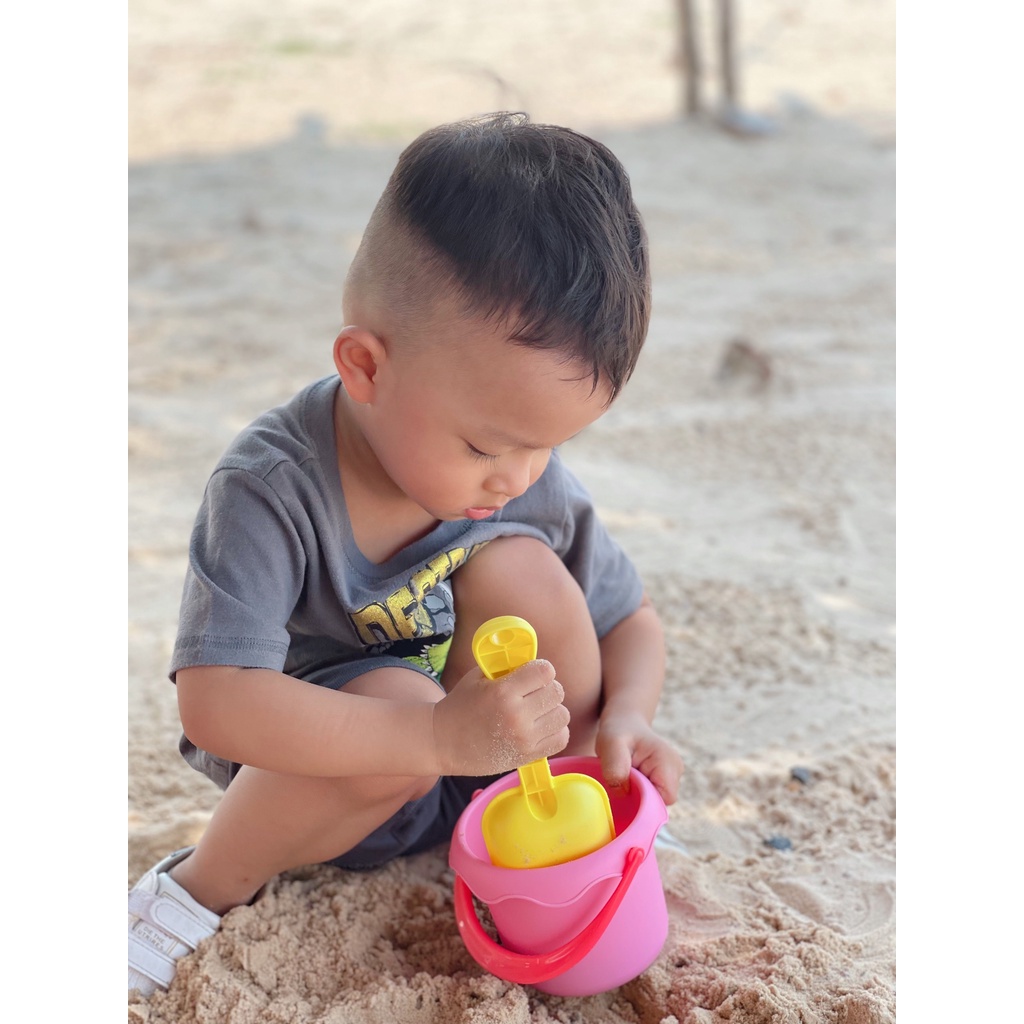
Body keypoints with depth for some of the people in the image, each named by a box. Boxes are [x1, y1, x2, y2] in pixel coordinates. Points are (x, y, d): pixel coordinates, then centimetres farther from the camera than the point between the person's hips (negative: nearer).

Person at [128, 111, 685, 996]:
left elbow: (630, 618, 1)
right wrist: (441, 735, -44)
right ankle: (208, 885, -9)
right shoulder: (271, 489, -29)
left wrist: (624, 718, -22)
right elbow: (214, 703, -37)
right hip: (324, 775, -3)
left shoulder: (531, 477, -13)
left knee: (520, 568, -23)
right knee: (399, 699, -37)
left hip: (481, 760, 4)